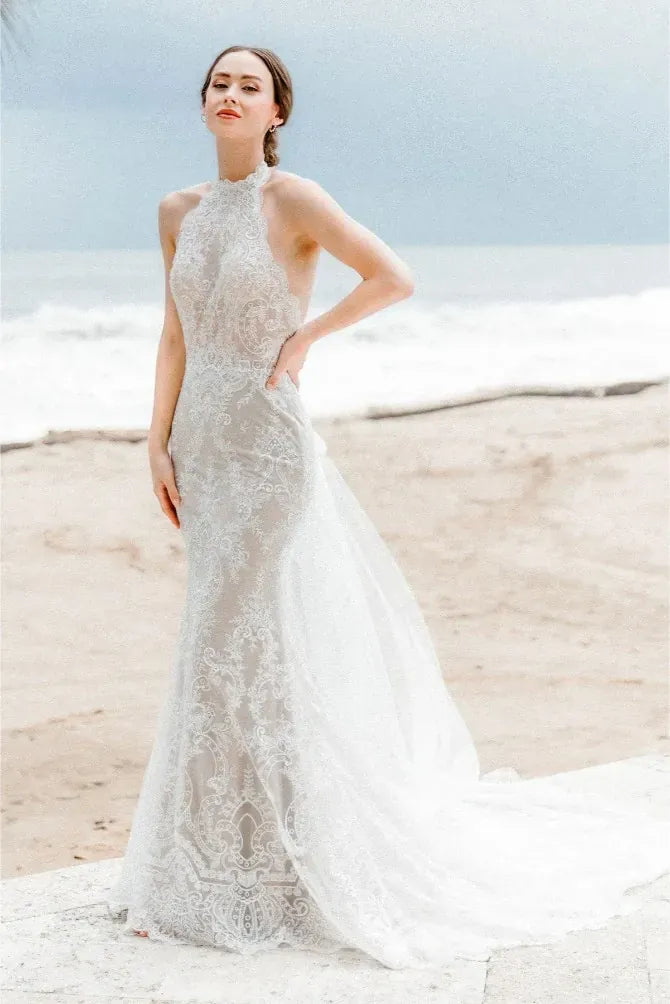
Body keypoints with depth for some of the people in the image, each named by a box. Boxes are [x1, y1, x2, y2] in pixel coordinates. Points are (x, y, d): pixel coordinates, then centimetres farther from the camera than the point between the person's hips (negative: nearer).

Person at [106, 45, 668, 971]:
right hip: (203, 444, 6)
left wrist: (304, 337, -10)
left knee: (237, 644, -6)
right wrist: (158, 442, 7)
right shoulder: (178, 212, 11)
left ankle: (252, 870, 5)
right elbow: (176, 336, 14)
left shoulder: (292, 199, -8)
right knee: (232, 642, 11)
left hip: (269, 444, -6)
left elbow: (394, 277, -15)